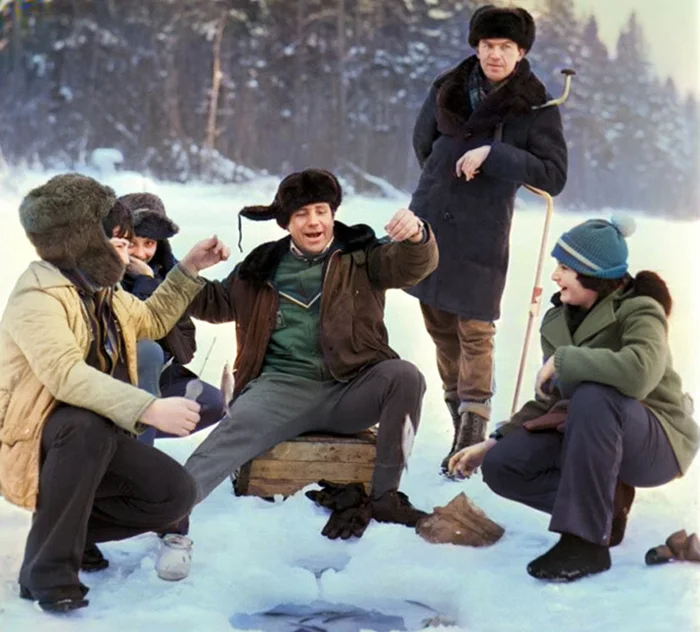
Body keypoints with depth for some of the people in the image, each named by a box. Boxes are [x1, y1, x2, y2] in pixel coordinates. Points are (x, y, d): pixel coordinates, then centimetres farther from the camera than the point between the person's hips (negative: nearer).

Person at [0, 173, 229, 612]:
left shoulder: (100, 291, 8)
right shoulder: (38, 298, -21)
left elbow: (153, 320, 28)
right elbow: (66, 375, -38)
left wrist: (191, 268, 17)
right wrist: (150, 410, -45)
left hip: (93, 438, 8)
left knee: (177, 493, -8)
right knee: (89, 424, -40)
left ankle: (68, 522, 10)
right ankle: (47, 566, -28)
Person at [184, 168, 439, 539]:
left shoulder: (361, 255, 9)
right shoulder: (263, 266, 16)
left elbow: (413, 265, -9)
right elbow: (217, 303, 28)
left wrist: (416, 236, -33)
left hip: (351, 389, 0)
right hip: (284, 387, 0)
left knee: (404, 376, -29)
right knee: (235, 430, -29)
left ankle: (383, 496, -19)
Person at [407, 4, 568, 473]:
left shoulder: (536, 108, -5)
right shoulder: (447, 90, 7)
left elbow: (555, 176, -13)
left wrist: (493, 156, -21)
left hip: (482, 236, -4)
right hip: (430, 225, 5)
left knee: (474, 333, -9)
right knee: (440, 328, 10)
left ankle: (473, 438, -2)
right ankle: (461, 426, 22)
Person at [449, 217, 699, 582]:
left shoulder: (640, 311, -16)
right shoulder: (557, 321, 5)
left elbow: (639, 372, -39)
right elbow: (548, 401, 9)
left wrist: (562, 360, -29)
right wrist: (492, 443, 0)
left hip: (657, 443, -7)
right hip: (585, 436, 7)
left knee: (592, 397, -37)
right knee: (500, 466, -14)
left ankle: (586, 542, -31)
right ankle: (608, 503, -3)